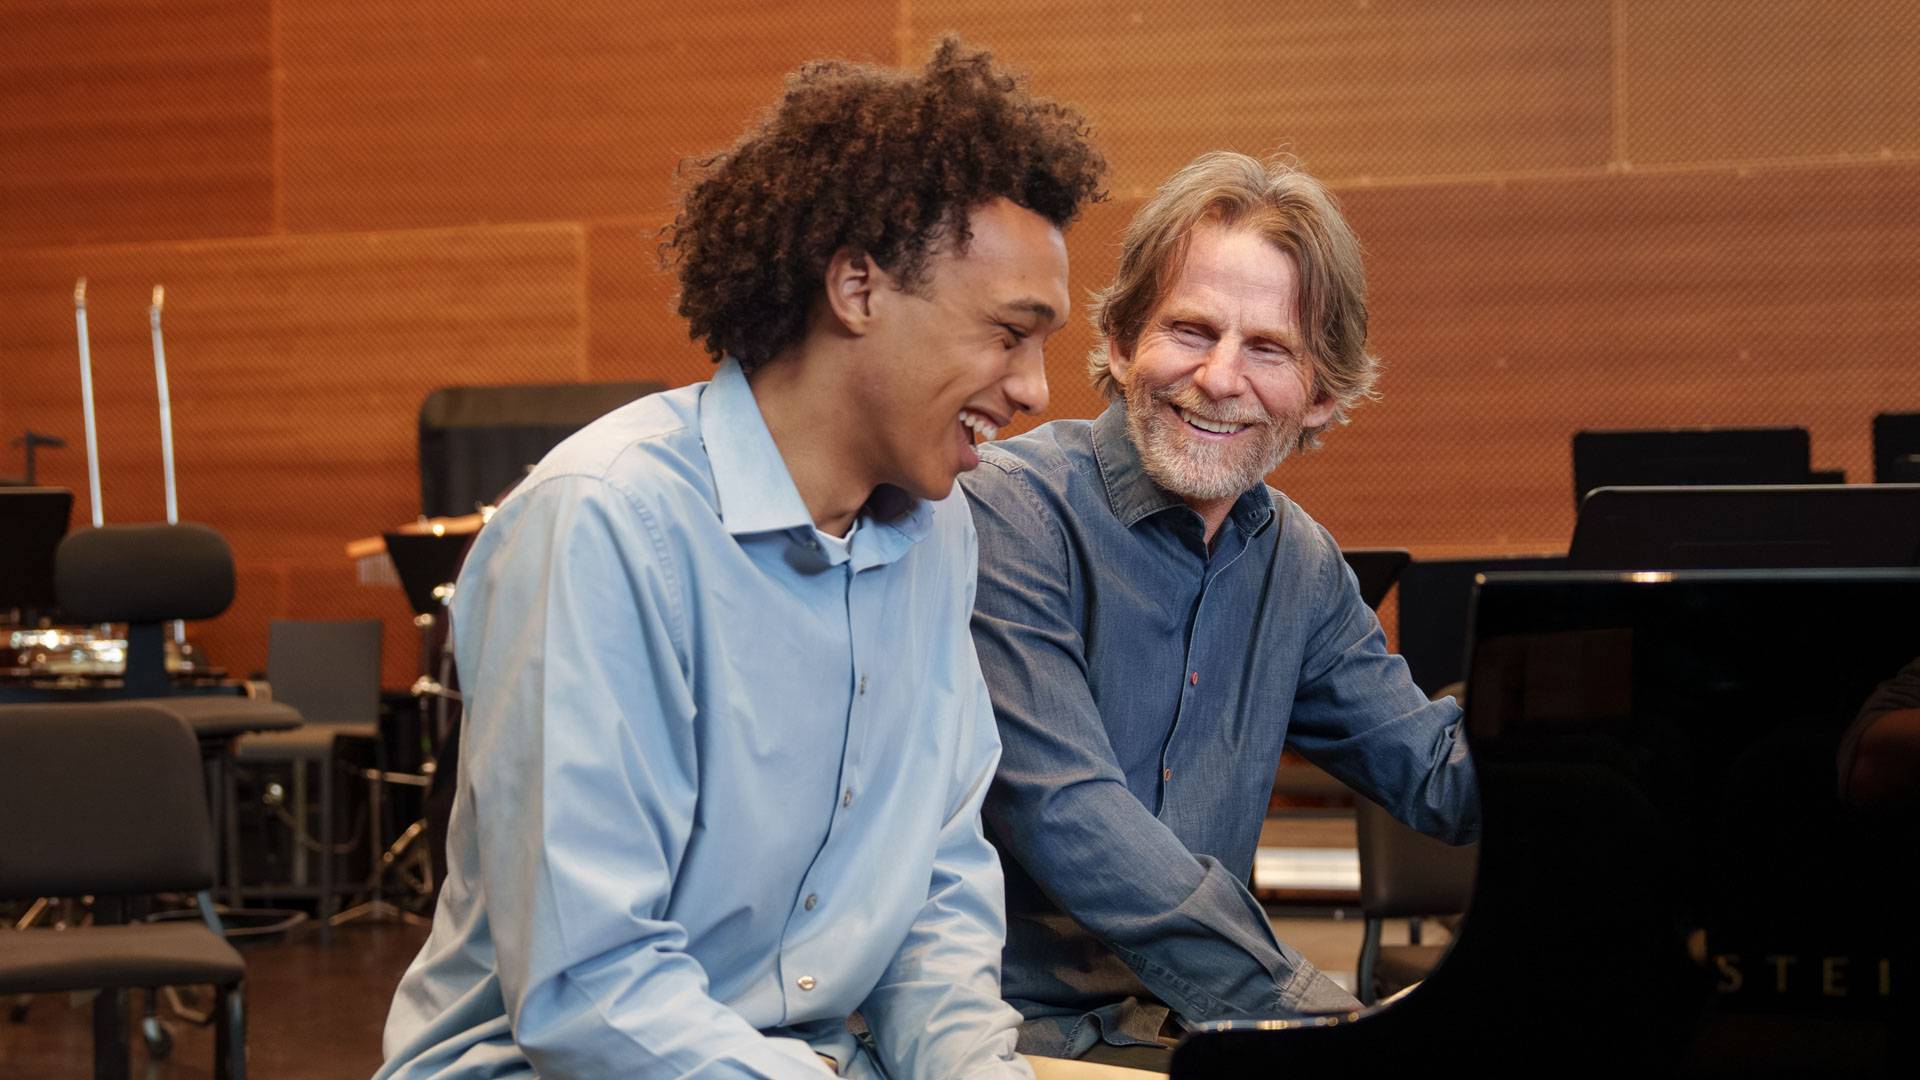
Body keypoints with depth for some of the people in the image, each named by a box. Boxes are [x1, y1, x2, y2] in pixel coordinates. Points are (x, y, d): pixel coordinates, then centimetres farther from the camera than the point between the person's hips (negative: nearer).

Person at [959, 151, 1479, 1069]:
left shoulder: (1298, 564, 10)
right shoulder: (1012, 510, -12)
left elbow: (1445, 781, 13)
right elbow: (1065, 818, -20)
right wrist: (1312, 1012, -24)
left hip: (1195, 1019, 7)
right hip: (1014, 1023, -7)